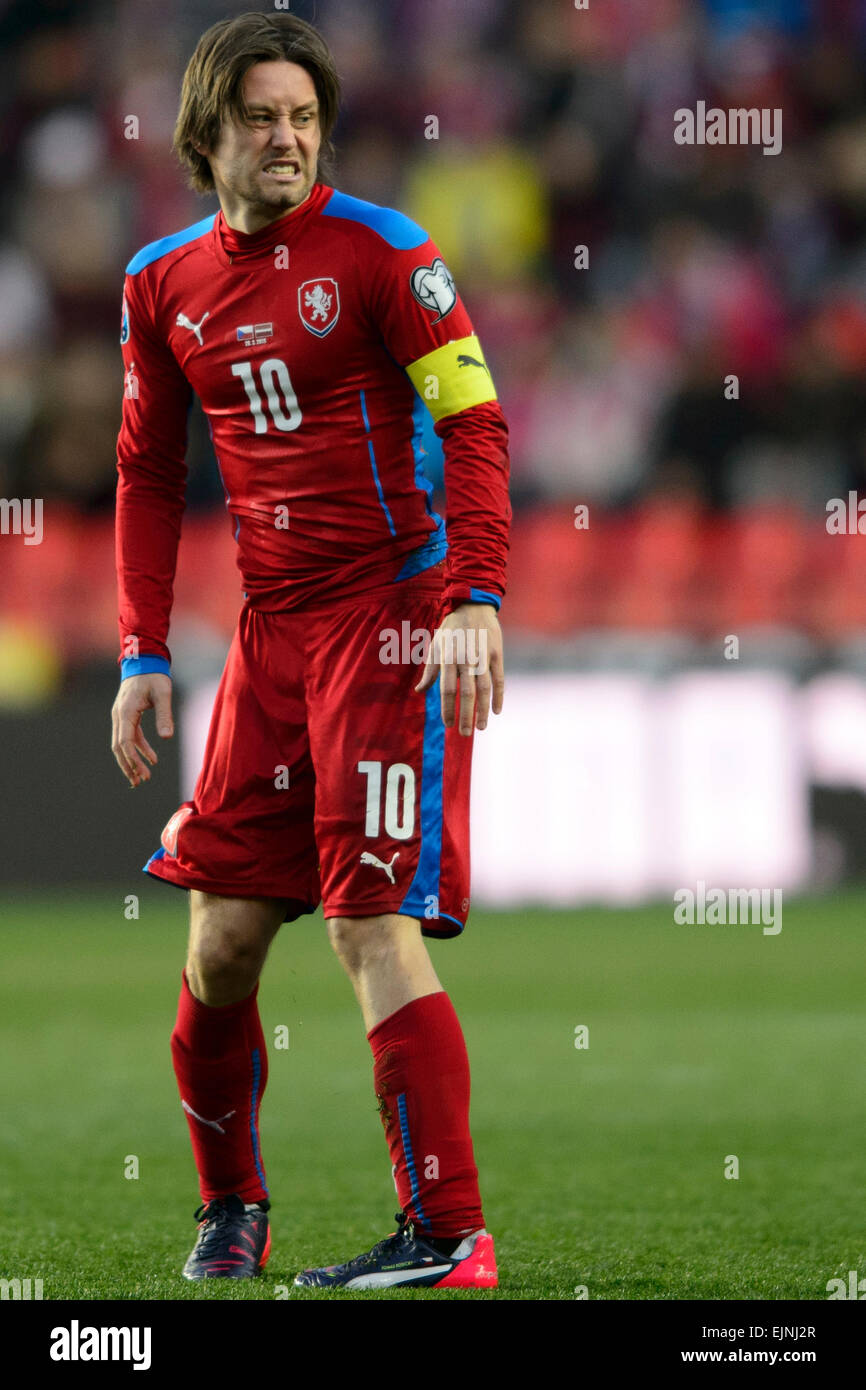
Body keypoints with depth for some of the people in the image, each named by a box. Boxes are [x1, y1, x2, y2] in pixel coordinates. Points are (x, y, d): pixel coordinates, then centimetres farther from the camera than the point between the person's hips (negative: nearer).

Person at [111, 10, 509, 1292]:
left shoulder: (380, 250, -7)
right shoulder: (163, 283, 10)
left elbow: (474, 423, -10)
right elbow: (149, 473, 18)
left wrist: (475, 601, -20)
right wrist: (145, 656, 11)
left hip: (392, 616, -5)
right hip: (271, 626, 5)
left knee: (370, 922, -13)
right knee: (222, 936, 5)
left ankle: (448, 1238, -10)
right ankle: (231, 1212, 25)